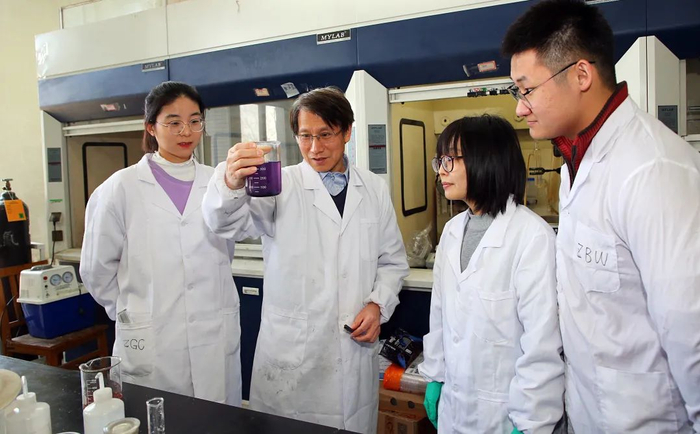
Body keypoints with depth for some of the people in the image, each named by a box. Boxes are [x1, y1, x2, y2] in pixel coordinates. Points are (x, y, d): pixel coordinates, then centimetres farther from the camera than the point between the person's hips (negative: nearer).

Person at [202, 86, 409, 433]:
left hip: (356, 351, 3)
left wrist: (378, 304, -6)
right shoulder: (280, 185, -5)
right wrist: (231, 182, -42)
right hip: (291, 356, -2)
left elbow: (392, 260, 11)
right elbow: (227, 222, -21)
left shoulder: (375, 190, 5)